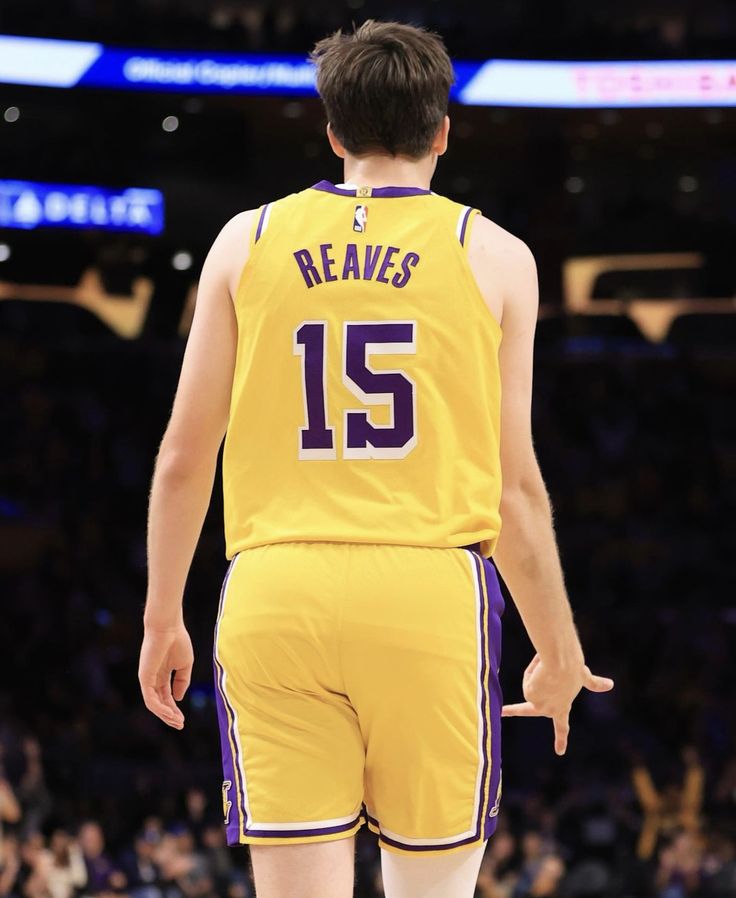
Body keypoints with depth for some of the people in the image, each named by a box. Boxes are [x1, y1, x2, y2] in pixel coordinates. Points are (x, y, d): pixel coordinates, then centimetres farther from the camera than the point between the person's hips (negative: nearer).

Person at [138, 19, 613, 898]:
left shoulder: (249, 240, 11)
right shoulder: (493, 256, 8)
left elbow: (183, 455, 10)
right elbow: (516, 484, 7)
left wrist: (162, 619, 20)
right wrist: (557, 651, 17)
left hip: (274, 594, 1)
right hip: (430, 592, -1)